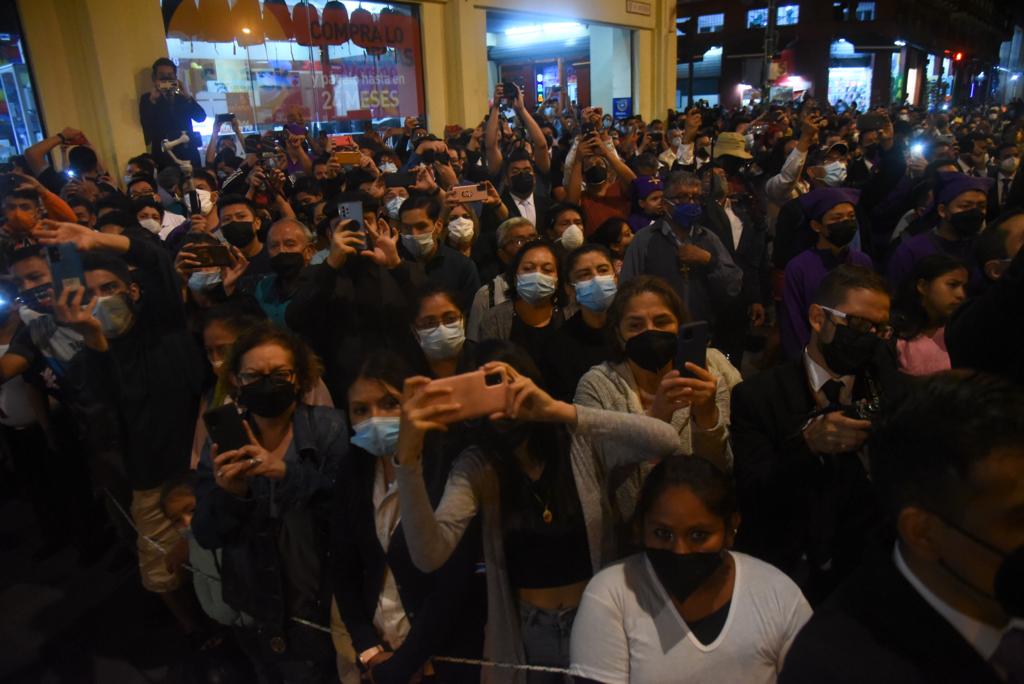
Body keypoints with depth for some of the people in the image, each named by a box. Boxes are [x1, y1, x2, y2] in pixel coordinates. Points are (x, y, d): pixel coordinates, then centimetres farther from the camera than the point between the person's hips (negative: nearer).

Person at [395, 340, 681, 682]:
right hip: (526, 634, 1)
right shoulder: (475, 467, -10)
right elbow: (429, 555, -23)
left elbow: (665, 441, -29)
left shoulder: (580, 441, -12)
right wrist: (408, 455, -37)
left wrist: (560, 411, -38)